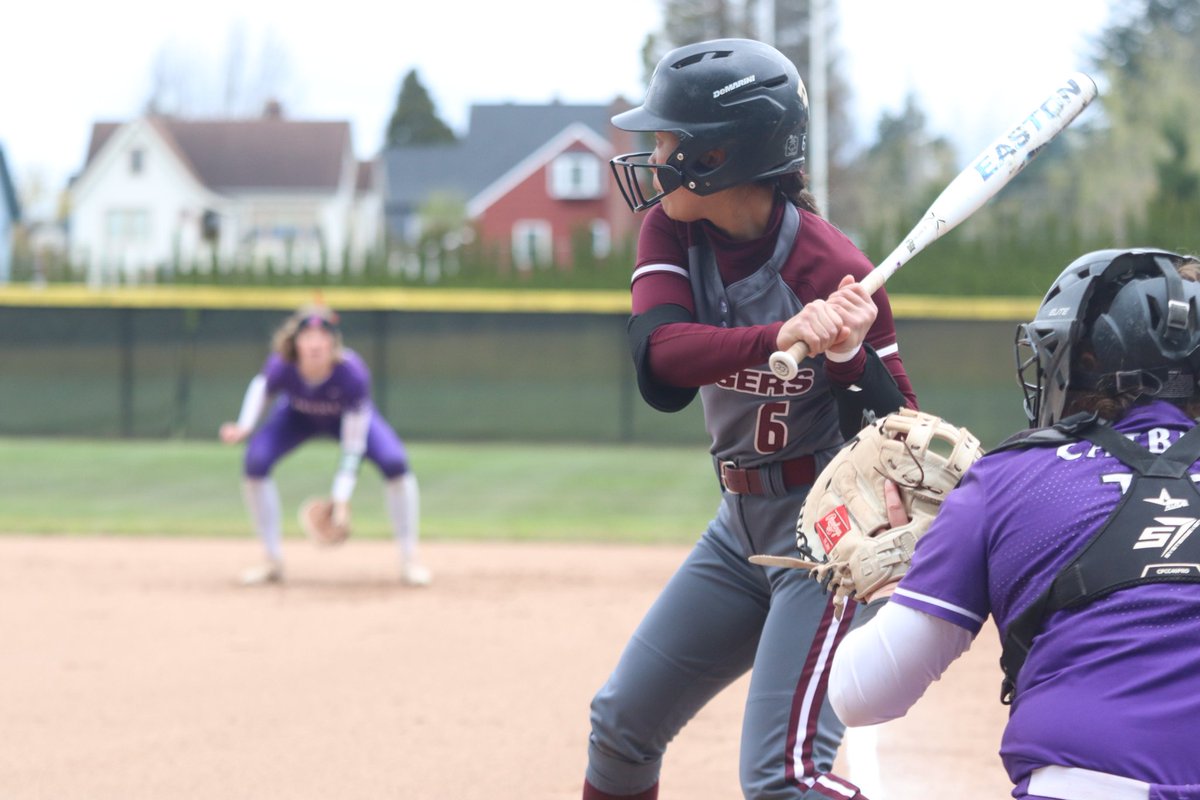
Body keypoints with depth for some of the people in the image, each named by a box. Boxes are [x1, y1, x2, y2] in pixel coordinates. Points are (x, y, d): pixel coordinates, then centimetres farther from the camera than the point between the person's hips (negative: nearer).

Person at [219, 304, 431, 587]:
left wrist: (341, 499, -37)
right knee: (255, 462, -21)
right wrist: (244, 426, -25)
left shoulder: (352, 372, -41)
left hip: (349, 415, -2)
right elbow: (261, 385, -9)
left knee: (394, 462, -25)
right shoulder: (281, 367, -36)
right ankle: (273, 562, -3)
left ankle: (410, 560, -7)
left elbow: (354, 444, -34)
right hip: (298, 416, 2)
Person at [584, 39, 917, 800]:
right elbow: (660, 362, -24)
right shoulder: (672, 230, -5)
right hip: (743, 522, 8)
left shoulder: (831, 269, -22)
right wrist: (776, 338, -41)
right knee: (623, 723, 17)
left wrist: (849, 354, -36)